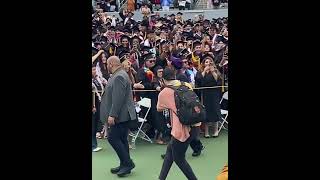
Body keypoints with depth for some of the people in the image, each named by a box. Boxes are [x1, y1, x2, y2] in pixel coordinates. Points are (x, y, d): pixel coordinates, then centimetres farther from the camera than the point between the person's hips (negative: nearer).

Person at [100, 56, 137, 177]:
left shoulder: (119, 77, -18)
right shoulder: (118, 75, 16)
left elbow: (118, 98, -25)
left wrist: (112, 115, -24)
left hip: (121, 115, -10)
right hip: (122, 115, 10)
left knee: (113, 138, -7)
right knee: (121, 139, 13)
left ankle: (127, 163, 0)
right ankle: (124, 165, 21)